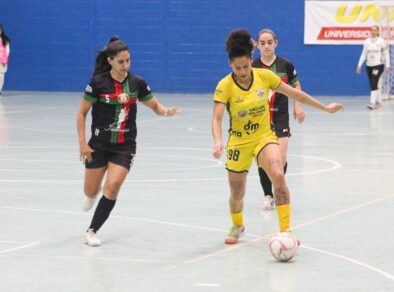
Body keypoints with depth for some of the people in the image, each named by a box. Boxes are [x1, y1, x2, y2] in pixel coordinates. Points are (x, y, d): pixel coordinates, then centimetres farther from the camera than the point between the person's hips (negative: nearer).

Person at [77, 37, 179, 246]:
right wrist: (82, 143, -11)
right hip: (99, 144, -1)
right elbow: (82, 113, -5)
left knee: (113, 186, -17)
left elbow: (155, 105, 8)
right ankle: (92, 196, 48)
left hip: (125, 146, 1)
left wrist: (166, 111, -15)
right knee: (91, 191, 7)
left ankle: (92, 231, -1)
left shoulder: (137, 83, -4)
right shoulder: (98, 82, -12)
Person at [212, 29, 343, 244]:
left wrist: (325, 108, 7)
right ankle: (237, 226, 44)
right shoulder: (224, 86, -16)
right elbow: (217, 118, -25)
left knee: (278, 176, -27)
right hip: (239, 143, -1)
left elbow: (294, 93, 2)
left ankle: (285, 230, -22)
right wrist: (217, 142, -44)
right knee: (237, 194, 11)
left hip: (264, 137, 1)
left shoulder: (264, 76, -9)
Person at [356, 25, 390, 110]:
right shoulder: (367, 41, 7)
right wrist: (359, 65, 6)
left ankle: (372, 103, -20)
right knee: (373, 85, 7)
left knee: (374, 84, -16)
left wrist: (387, 65, -6)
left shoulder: (381, 41, -3)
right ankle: (378, 102, 18)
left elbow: (386, 54, -1)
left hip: (378, 65, -5)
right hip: (369, 66, 5)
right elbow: (363, 54, 11)